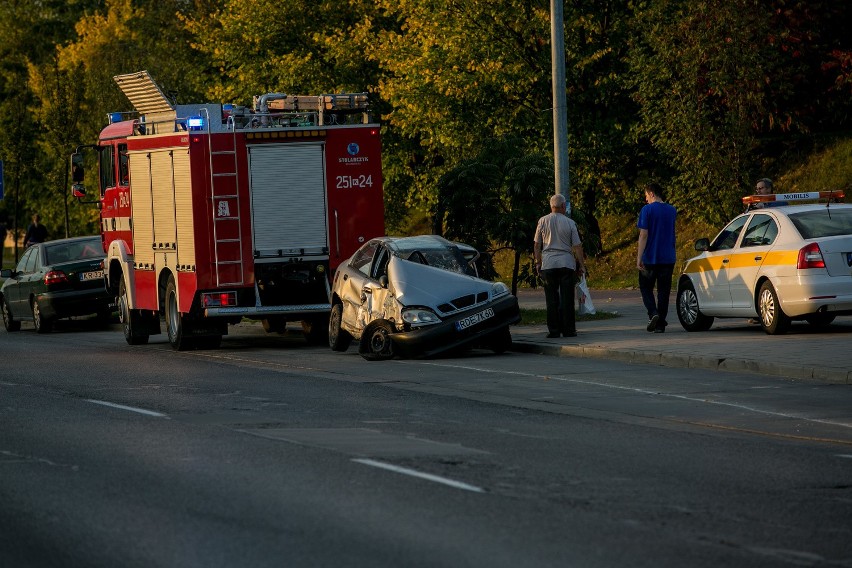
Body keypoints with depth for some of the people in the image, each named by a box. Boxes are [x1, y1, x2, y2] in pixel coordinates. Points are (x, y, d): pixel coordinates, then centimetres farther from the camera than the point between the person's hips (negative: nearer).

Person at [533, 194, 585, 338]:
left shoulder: (543, 221, 4)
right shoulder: (569, 223, 1)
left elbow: (536, 245, 8)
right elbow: (577, 246, 1)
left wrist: (538, 262, 17)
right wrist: (580, 264, 8)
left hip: (548, 264, 1)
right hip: (567, 263, -1)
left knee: (551, 298, 3)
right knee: (567, 298, 1)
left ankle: (553, 330, 1)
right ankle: (568, 330, 0)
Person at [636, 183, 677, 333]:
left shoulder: (647, 210, -9)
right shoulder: (672, 211, 7)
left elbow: (643, 235, -14)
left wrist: (639, 257, -14)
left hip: (650, 257, -4)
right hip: (668, 258, 4)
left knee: (646, 288, 9)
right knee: (664, 291, 8)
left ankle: (653, 313, -14)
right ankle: (660, 324, 7)